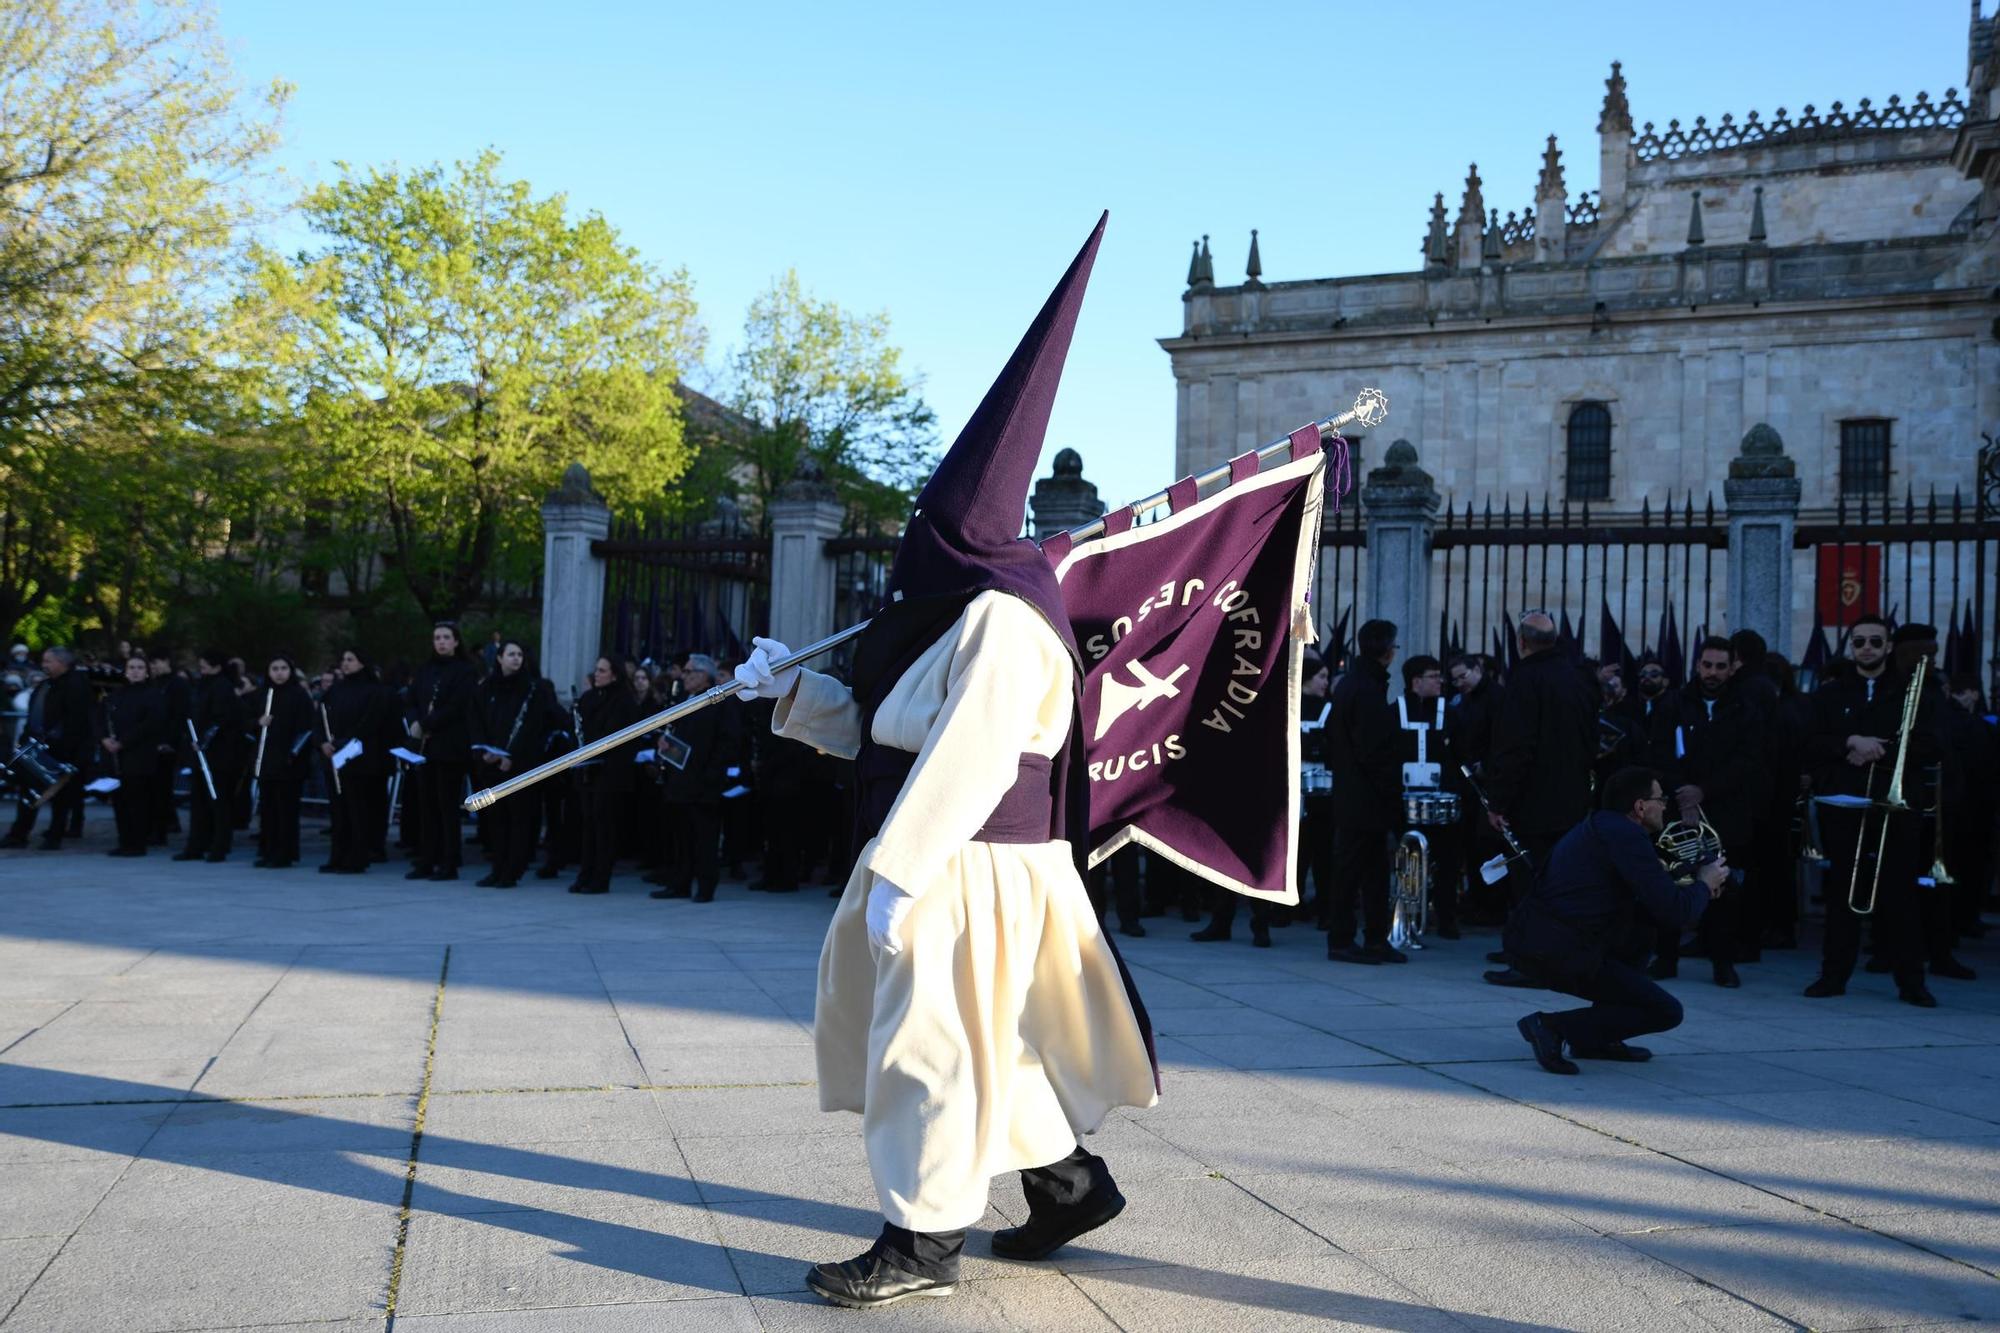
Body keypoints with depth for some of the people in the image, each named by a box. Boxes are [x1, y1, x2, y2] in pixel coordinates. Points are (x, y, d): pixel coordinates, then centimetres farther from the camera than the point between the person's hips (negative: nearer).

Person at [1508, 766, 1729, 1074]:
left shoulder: (1599, 826, 21)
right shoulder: (1626, 835, -10)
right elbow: (1676, 913, -13)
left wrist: (1695, 890, 24)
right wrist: (1704, 884, 7)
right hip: (1560, 953, -10)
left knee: (1641, 926, 29)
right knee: (1666, 1012, 2)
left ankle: (1597, 1039, 22)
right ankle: (1554, 1027, -7)